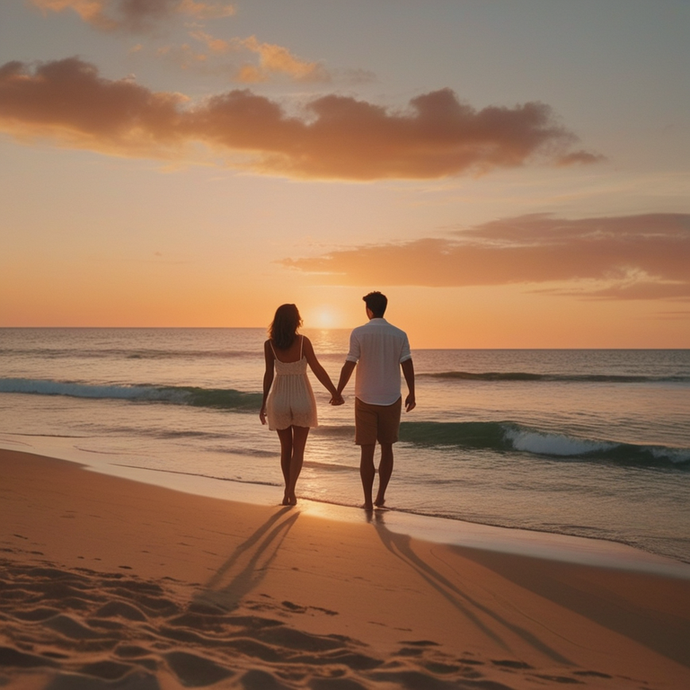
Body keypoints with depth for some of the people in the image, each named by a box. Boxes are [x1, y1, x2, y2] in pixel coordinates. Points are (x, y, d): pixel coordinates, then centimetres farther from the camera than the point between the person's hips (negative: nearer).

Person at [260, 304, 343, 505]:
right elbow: (317, 369, -11)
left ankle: (289, 491, 21)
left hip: (279, 399, 2)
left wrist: (264, 404, 2)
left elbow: (269, 374, -6)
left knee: (285, 447, 17)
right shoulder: (303, 341, -11)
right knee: (298, 449, 8)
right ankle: (290, 490, -7)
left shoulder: (270, 344, -7)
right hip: (302, 398, -1)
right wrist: (334, 392, -3)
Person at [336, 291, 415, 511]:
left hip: (365, 400, -1)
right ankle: (380, 496, 17)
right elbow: (407, 365, -2)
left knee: (367, 451, 4)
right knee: (387, 448, 16)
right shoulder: (399, 335, -2)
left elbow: (349, 365, -8)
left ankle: (368, 501, 4)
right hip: (391, 400, 2)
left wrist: (338, 392, 2)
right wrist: (411, 394, 9)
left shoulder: (359, 333, -7)